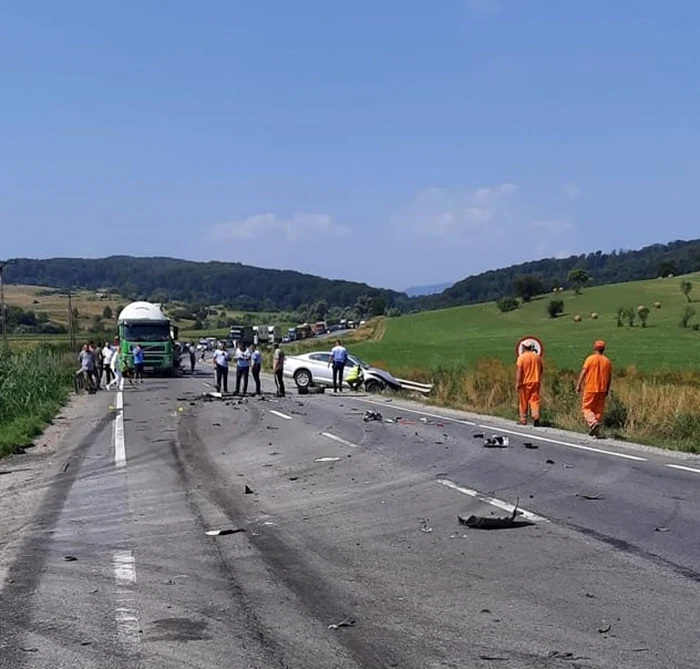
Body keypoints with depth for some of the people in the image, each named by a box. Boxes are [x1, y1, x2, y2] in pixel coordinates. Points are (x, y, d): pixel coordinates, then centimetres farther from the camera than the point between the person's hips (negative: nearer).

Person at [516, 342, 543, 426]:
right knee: (535, 400, 2)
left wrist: (517, 383, -13)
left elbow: (518, 371, -14)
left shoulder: (521, 357, -10)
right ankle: (536, 417, -17)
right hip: (535, 382, 3)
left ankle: (523, 420, 13)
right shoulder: (537, 356, 4)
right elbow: (541, 369, 12)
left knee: (523, 402, 8)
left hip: (524, 382, -3)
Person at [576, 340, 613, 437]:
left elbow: (583, 372, -11)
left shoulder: (590, 359, -7)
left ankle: (593, 422, -20)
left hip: (590, 389, -4)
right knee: (599, 410, 9)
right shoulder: (607, 361, 5)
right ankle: (596, 431, 10)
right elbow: (609, 377, 8)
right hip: (602, 389, 4)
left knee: (587, 408, 4)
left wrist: (578, 385, -7)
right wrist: (607, 389, 17)